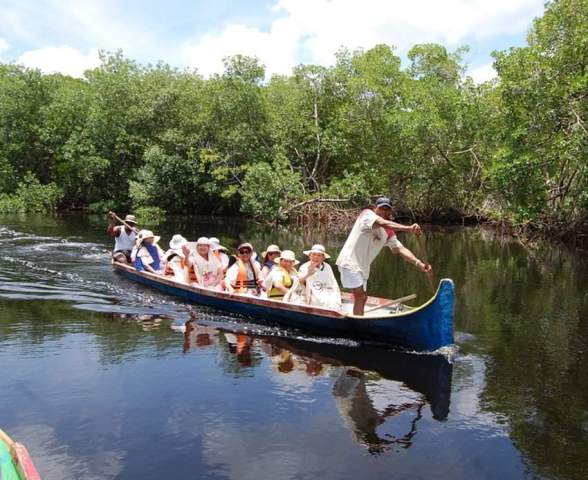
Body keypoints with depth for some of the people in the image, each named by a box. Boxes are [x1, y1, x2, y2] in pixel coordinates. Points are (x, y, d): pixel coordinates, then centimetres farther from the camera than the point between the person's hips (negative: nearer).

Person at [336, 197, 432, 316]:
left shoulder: (389, 233, 8)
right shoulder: (367, 214, -12)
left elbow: (400, 249, -3)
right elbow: (382, 223, -32)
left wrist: (419, 263, -19)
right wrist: (408, 228, -45)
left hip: (362, 266, 9)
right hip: (350, 262, -9)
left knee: (362, 297, 17)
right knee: (360, 296, -15)